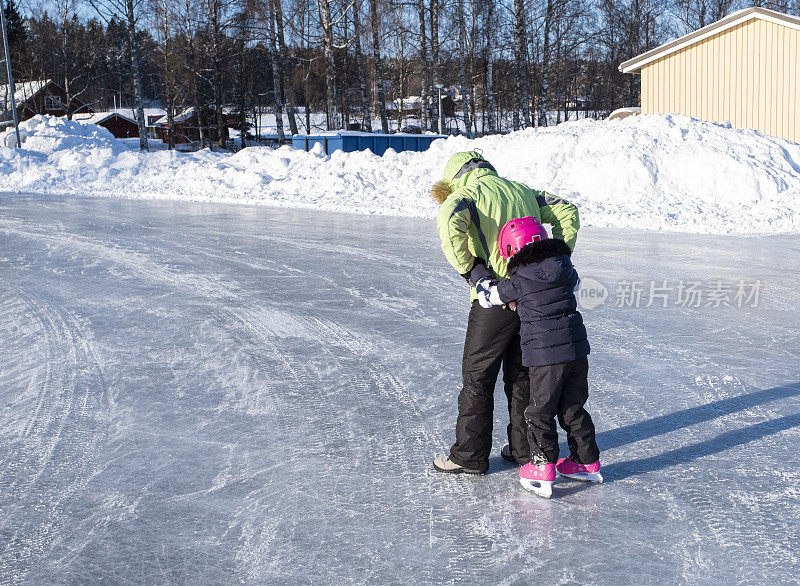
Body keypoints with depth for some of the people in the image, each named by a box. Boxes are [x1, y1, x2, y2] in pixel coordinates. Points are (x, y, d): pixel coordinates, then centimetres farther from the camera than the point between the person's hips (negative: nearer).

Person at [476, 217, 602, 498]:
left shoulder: (519, 281, -10)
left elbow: (487, 296, 3)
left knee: (540, 412, 7)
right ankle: (587, 462, 28)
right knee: (573, 409, 19)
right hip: (577, 350, 6)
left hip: (545, 356, -6)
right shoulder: (565, 269, 6)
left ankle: (542, 469, 7)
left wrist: (479, 275, 24)